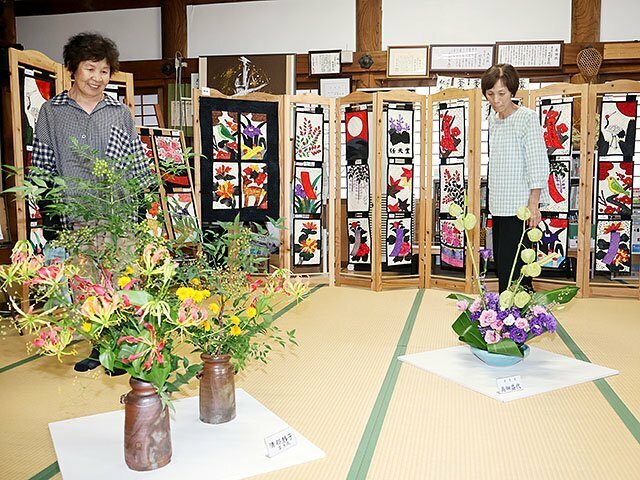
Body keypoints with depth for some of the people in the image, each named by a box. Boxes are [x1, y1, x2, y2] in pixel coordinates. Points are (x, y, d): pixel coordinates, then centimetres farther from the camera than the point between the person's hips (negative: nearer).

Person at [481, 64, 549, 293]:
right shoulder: (493, 118, 11)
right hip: (499, 204, 8)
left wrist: (533, 203, -16)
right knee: (500, 263, 13)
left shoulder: (527, 118, -10)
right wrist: (494, 198, 15)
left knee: (513, 267, -7)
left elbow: (538, 163, -12)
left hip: (520, 205, -8)